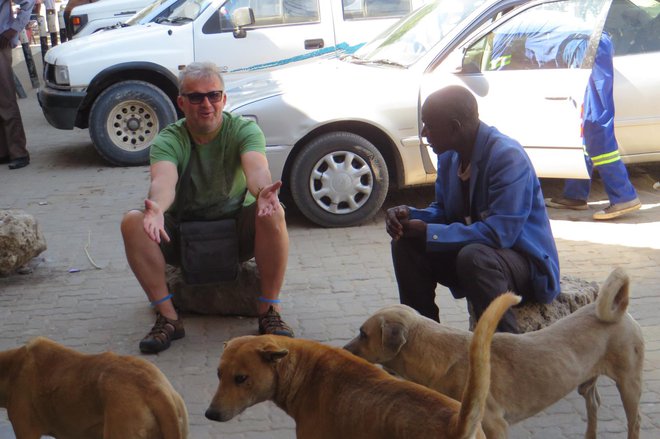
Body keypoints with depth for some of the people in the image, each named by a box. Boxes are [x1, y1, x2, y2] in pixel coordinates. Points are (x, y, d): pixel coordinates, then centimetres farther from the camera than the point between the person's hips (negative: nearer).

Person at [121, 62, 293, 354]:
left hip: (238, 231, -1)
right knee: (132, 222, -26)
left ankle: (269, 311, -21)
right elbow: (164, 179, -31)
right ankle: (167, 317, -22)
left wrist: (263, 191, -56)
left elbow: (256, 167, -31)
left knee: (272, 214, -32)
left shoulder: (243, 130, -9)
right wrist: (156, 207, -56)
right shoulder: (168, 140, -9)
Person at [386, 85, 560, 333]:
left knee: (473, 256, -38)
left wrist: (428, 233, -26)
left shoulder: (508, 157, -24)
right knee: (405, 244, -6)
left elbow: (499, 233, -30)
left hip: (526, 261, -8)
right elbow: (444, 211, 13)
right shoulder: (449, 157, 2)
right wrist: (409, 215, -10)